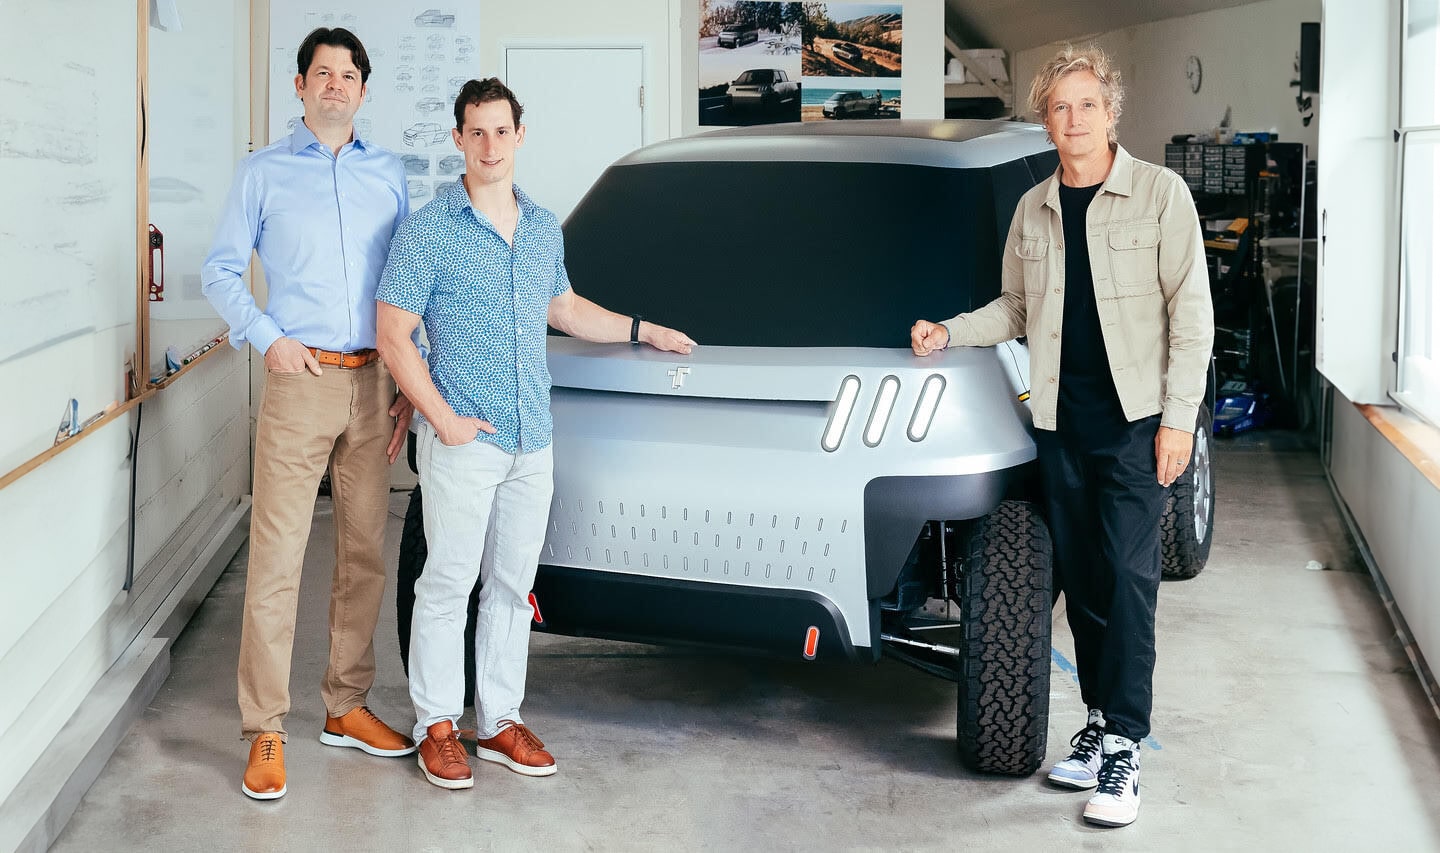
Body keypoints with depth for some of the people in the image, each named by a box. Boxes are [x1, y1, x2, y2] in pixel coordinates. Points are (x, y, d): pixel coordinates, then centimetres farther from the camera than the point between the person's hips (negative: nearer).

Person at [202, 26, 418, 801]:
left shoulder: (388, 174, 12)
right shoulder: (264, 172, 6)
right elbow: (219, 272, 7)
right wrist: (269, 339, -9)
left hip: (374, 386, 3)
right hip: (300, 382, -3)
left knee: (364, 554, 8)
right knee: (277, 559, -6)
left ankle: (346, 708, 21)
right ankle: (265, 732, 0)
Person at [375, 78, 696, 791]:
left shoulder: (544, 228, 12)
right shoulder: (428, 231, -6)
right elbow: (393, 337, -7)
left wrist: (643, 330, 26)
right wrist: (443, 418, -14)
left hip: (532, 442, 5)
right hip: (463, 442, -5)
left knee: (512, 585, 10)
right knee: (449, 584, 1)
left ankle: (500, 722, 20)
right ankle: (436, 726, 13)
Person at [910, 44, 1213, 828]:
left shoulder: (1160, 194, -2)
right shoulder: (1033, 209, 12)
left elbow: (1190, 312, -4)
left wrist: (1178, 418, -9)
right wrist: (949, 333, 2)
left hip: (1137, 419, -4)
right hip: (1061, 422, 5)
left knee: (1128, 577, -9)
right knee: (1081, 580, 8)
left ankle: (1123, 749, -5)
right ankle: (1101, 721, 19)